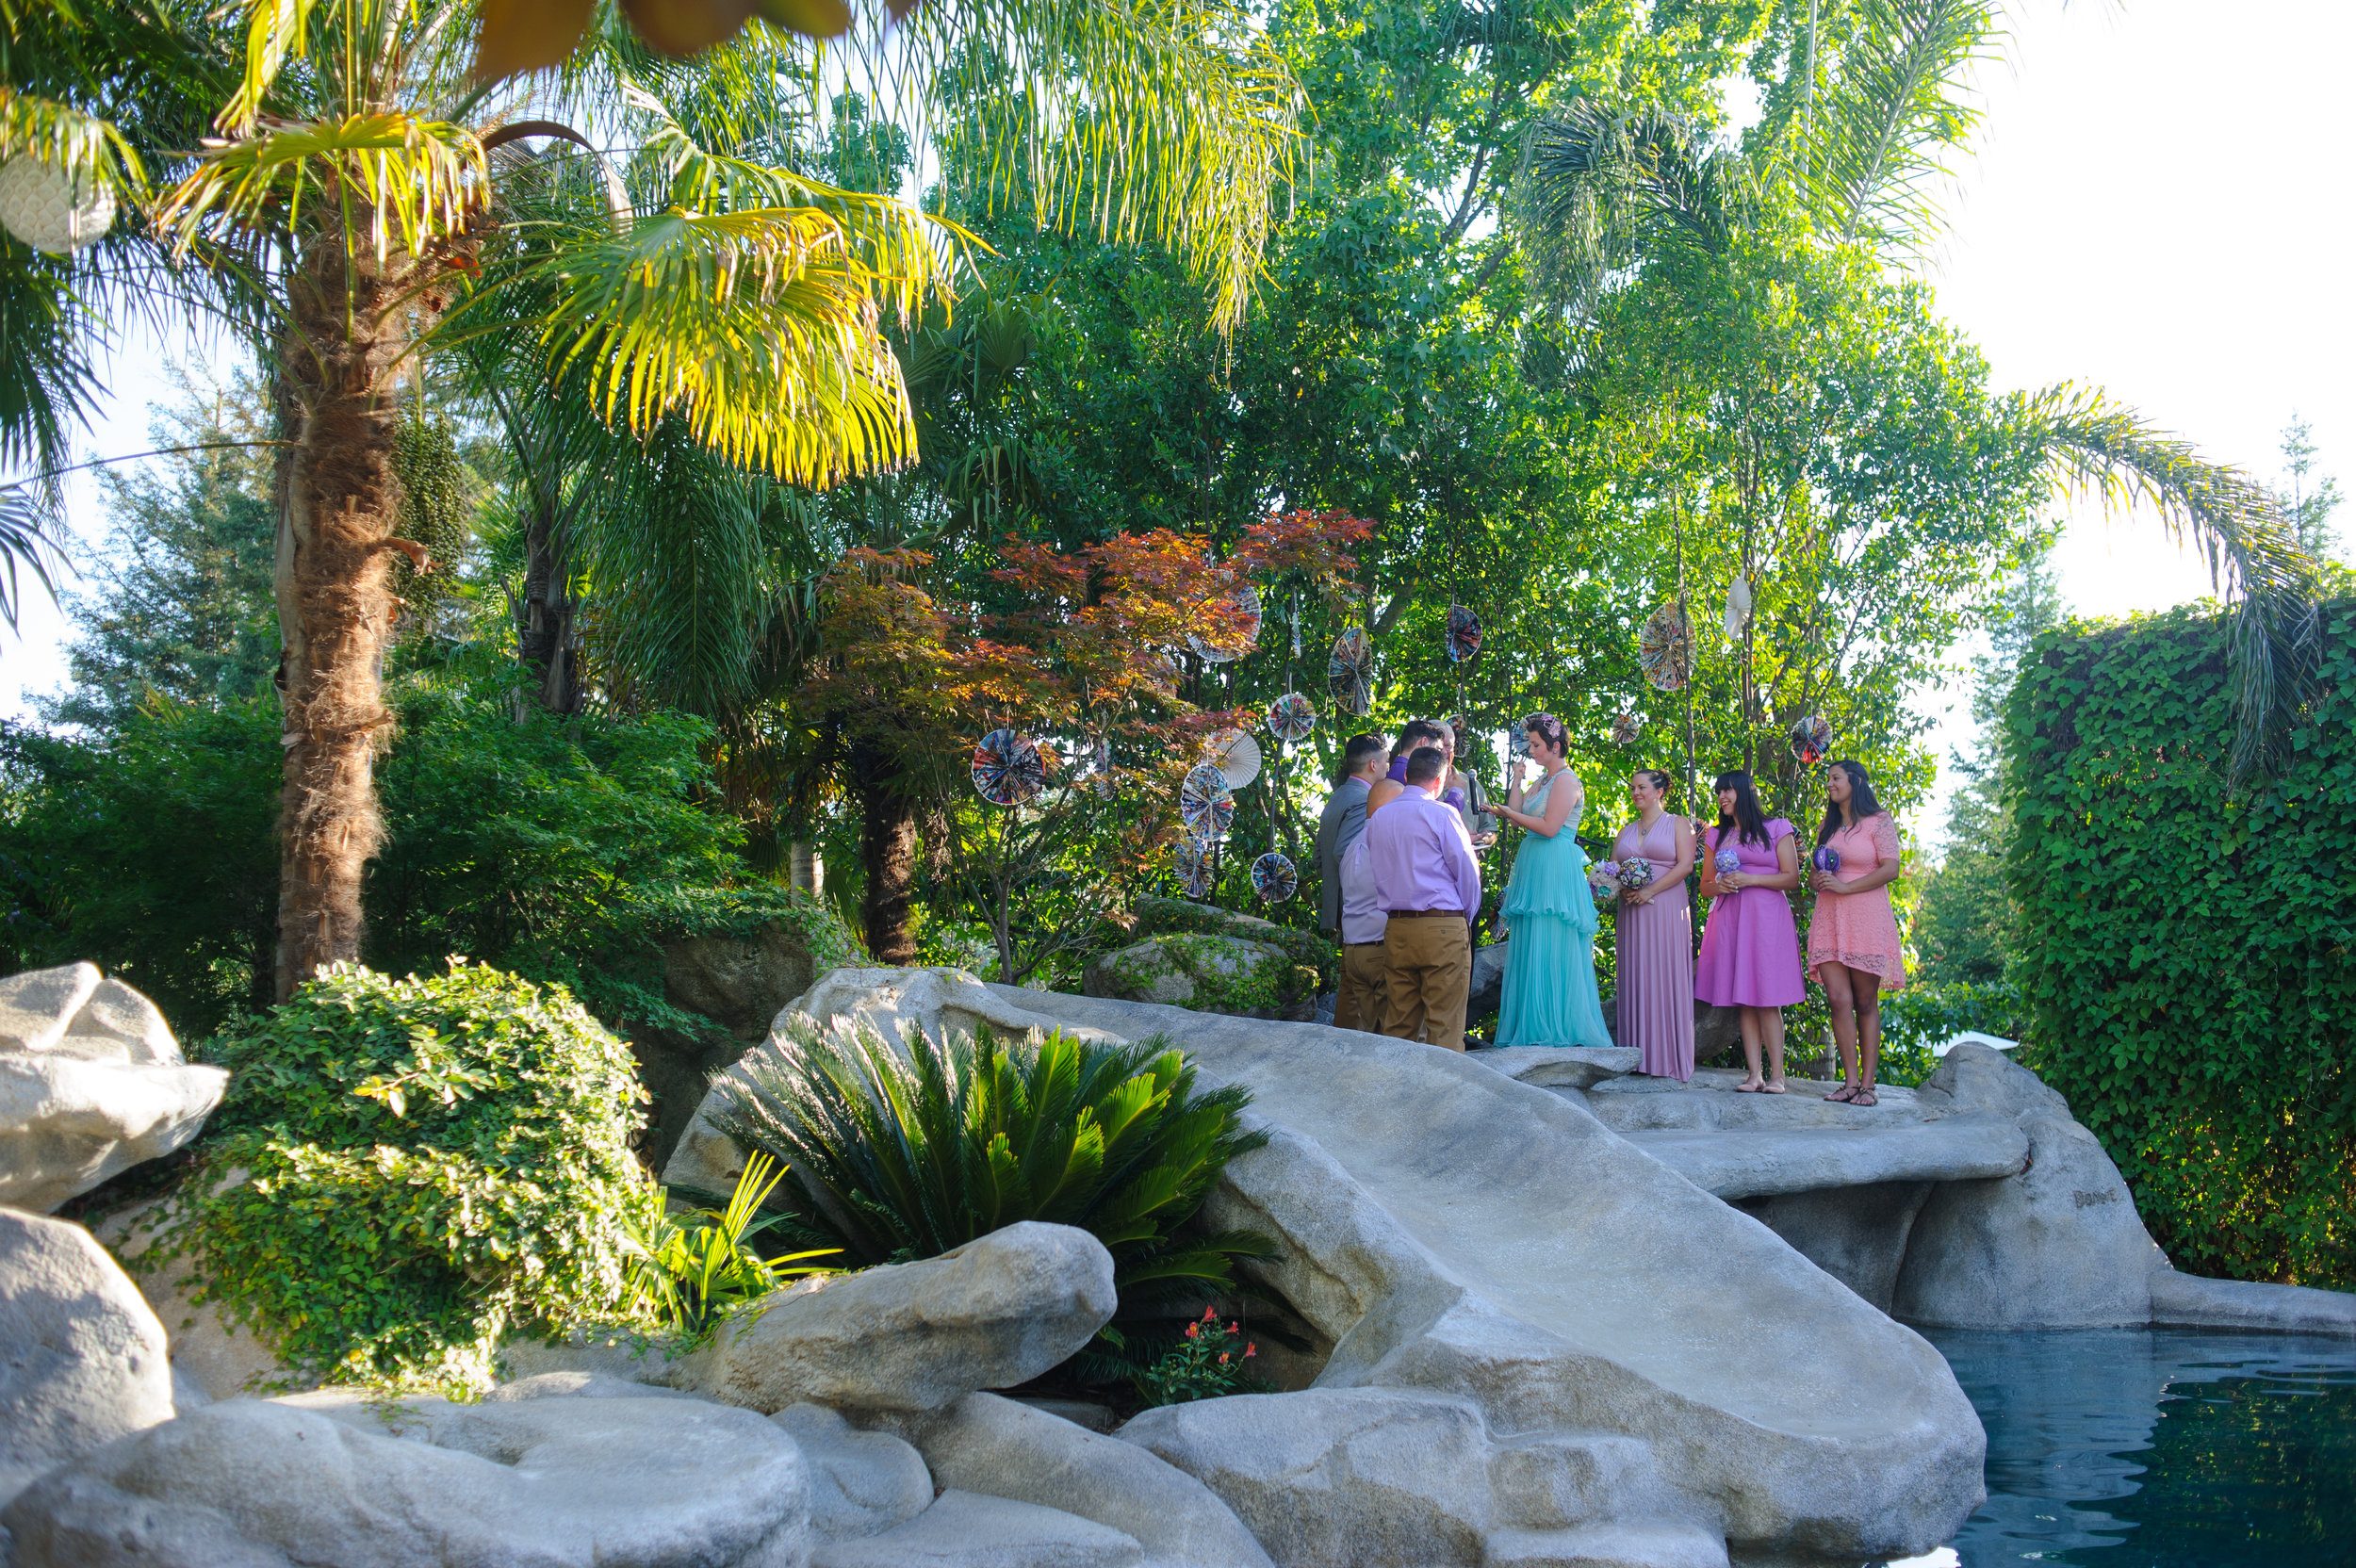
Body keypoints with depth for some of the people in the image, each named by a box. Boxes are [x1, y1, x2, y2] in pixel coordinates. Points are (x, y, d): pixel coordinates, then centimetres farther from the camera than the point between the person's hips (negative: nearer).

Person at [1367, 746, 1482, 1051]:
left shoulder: (1377, 818, 11)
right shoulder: (1442, 814, -6)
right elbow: (1467, 873, -3)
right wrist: (1466, 917, 11)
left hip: (1395, 930, 5)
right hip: (1443, 927, -5)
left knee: (1398, 1026, 8)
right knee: (1444, 1027, -4)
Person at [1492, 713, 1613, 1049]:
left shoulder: (1566, 780, -9)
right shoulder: (1543, 781, 19)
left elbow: (1550, 827, -17)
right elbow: (1516, 814, 14)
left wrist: (1510, 814, -9)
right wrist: (1517, 777, 16)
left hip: (1555, 869, -9)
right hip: (1534, 870, 9)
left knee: (1549, 947, -8)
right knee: (1531, 947, 6)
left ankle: (1556, 1027, -5)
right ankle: (1534, 1027, 8)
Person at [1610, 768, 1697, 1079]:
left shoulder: (1678, 824, 6)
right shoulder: (1626, 832, 20)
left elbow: (1685, 865, -6)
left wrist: (1650, 890, -14)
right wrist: (1621, 888, -7)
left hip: (1666, 910, -5)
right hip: (1632, 911, 5)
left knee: (1665, 978, -6)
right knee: (1636, 980, 0)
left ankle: (1668, 1059, -4)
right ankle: (1640, 1058, 0)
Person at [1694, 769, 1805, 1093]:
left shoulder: (1777, 829, 7)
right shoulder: (1716, 836, 18)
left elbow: (1792, 878, 0)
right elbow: (1705, 886, 19)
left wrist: (1750, 879, -10)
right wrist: (1718, 886, -4)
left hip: (1767, 919, -3)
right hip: (1730, 918, 3)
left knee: (1768, 999, -9)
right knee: (1745, 1000, -2)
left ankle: (1776, 1075, -7)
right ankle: (1754, 1074, -4)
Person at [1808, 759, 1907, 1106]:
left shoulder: (1878, 821, 1)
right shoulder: (1827, 827, 19)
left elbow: (1891, 869, -8)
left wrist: (1845, 887, -13)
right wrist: (1818, 881, 3)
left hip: (1866, 919, -5)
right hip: (1829, 921, 5)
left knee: (1866, 1003, -2)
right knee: (1838, 999, -8)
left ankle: (1867, 1084, 1)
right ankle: (1850, 1081, -7)